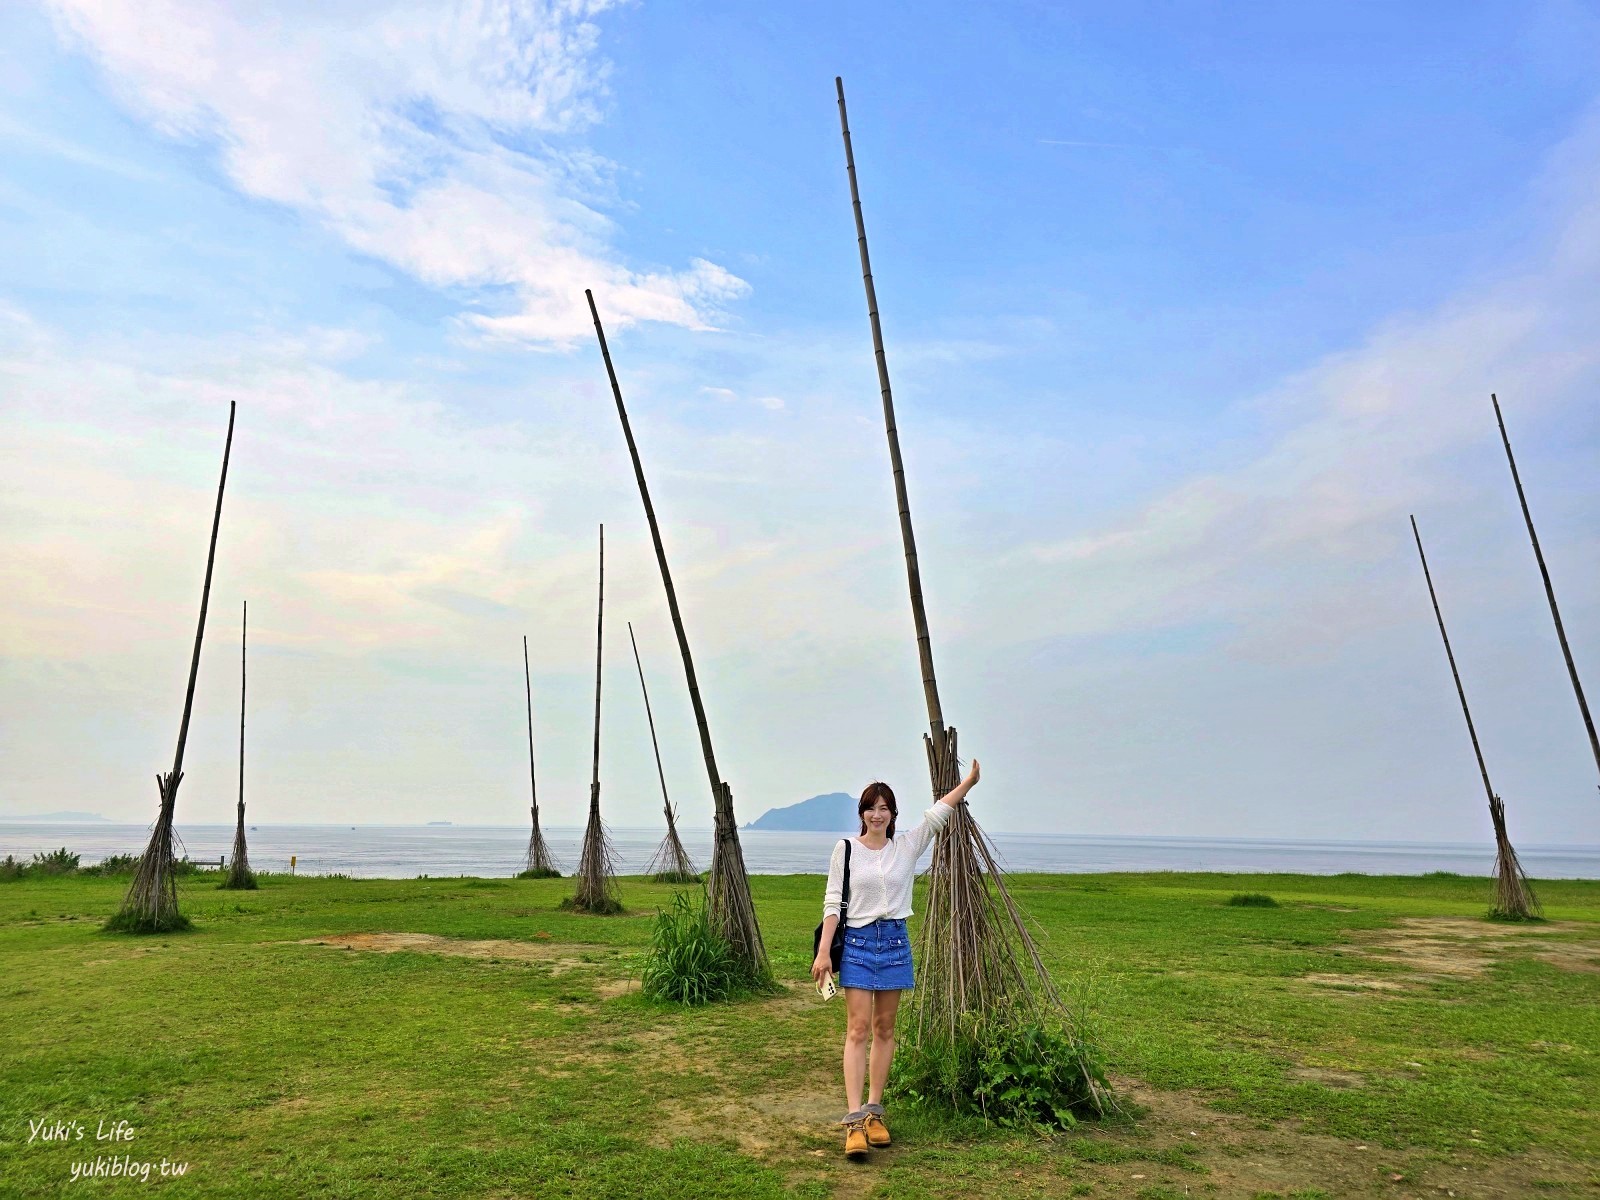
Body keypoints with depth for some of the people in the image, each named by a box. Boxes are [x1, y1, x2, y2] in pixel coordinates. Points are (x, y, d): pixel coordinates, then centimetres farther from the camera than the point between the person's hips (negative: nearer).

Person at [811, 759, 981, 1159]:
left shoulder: (907, 846, 4)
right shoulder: (846, 849, -2)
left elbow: (938, 813, 1)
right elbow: (832, 902, -2)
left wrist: (969, 781, -4)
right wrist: (823, 952, -6)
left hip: (895, 942, 3)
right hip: (857, 943, -3)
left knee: (884, 1029, 10)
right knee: (858, 1030, -6)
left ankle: (875, 1110, 21)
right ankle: (855, 1120, -6)